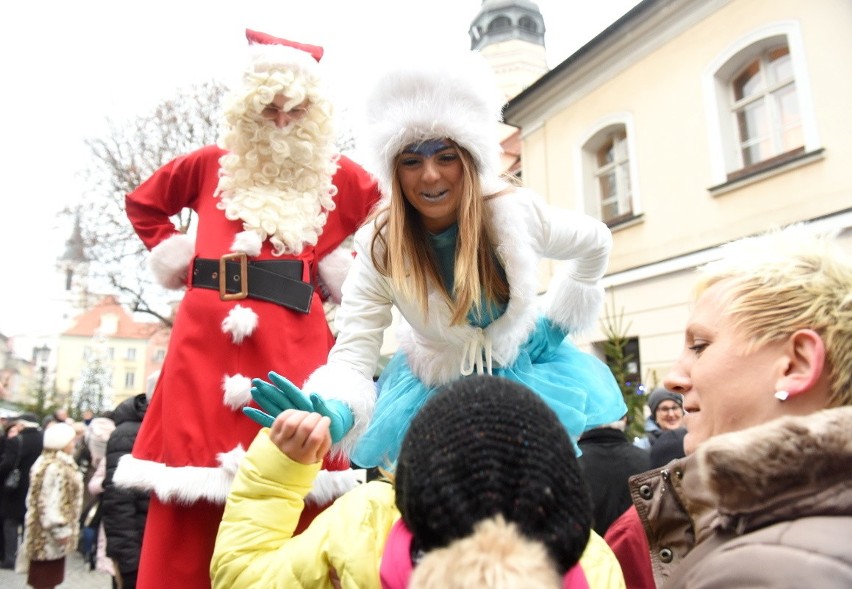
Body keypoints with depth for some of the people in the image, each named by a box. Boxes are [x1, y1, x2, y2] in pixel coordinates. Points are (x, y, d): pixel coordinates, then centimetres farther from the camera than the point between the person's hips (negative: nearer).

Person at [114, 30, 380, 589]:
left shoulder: (338, 176, 10)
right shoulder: (213, 164, 16)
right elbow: (143, 204, 29)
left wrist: (350, 269, 2)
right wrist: (174, 254, 14)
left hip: (294, 342, -1)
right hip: (207, 338, 2)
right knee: (193, 464, 3)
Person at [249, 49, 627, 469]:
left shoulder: (515, 212, -22)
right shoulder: (380, 247, -24)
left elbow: (596, 244, 0)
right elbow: (353, 354, -31)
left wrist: (560, 318, -3)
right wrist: (334, 413, -52)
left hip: (528, 368, 1)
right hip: (438, 388, 0)